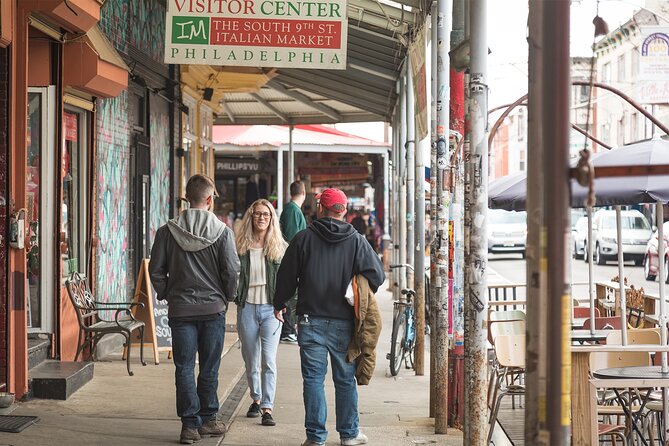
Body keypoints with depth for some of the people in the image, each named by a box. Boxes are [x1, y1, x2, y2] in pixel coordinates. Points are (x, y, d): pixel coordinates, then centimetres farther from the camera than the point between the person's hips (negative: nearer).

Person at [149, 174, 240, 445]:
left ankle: (190, 423, 2)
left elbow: (156, 270, 0)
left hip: (180, 309, 0)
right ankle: (207, 419, 17)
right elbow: (232, 271, -8)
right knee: (209, 368, 10)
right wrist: (227, 297, 9)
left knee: (184, 368, 4)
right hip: (213, 308, 0)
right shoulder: (222, 232, -6)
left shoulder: (167, 231, -2)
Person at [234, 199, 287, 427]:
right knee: (250, 360, 12)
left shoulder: (280, 246, 2)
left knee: (269, 360, -11)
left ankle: (267, 408, -11)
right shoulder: (241, 246, 2)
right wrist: (235, 298, -8)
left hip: (270, 308, -1)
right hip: (247, 307, 2)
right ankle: (256, 399, 31)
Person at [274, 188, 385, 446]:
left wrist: (280, 304, 18)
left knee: (313, 378, 3)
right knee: (345, 379, 11)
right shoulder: (357, 241, -1)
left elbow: (287, 276, 2)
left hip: (311, 320, -1)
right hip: (344, 322, 1)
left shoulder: (304, 239, -2)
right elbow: (377, 275, -4)